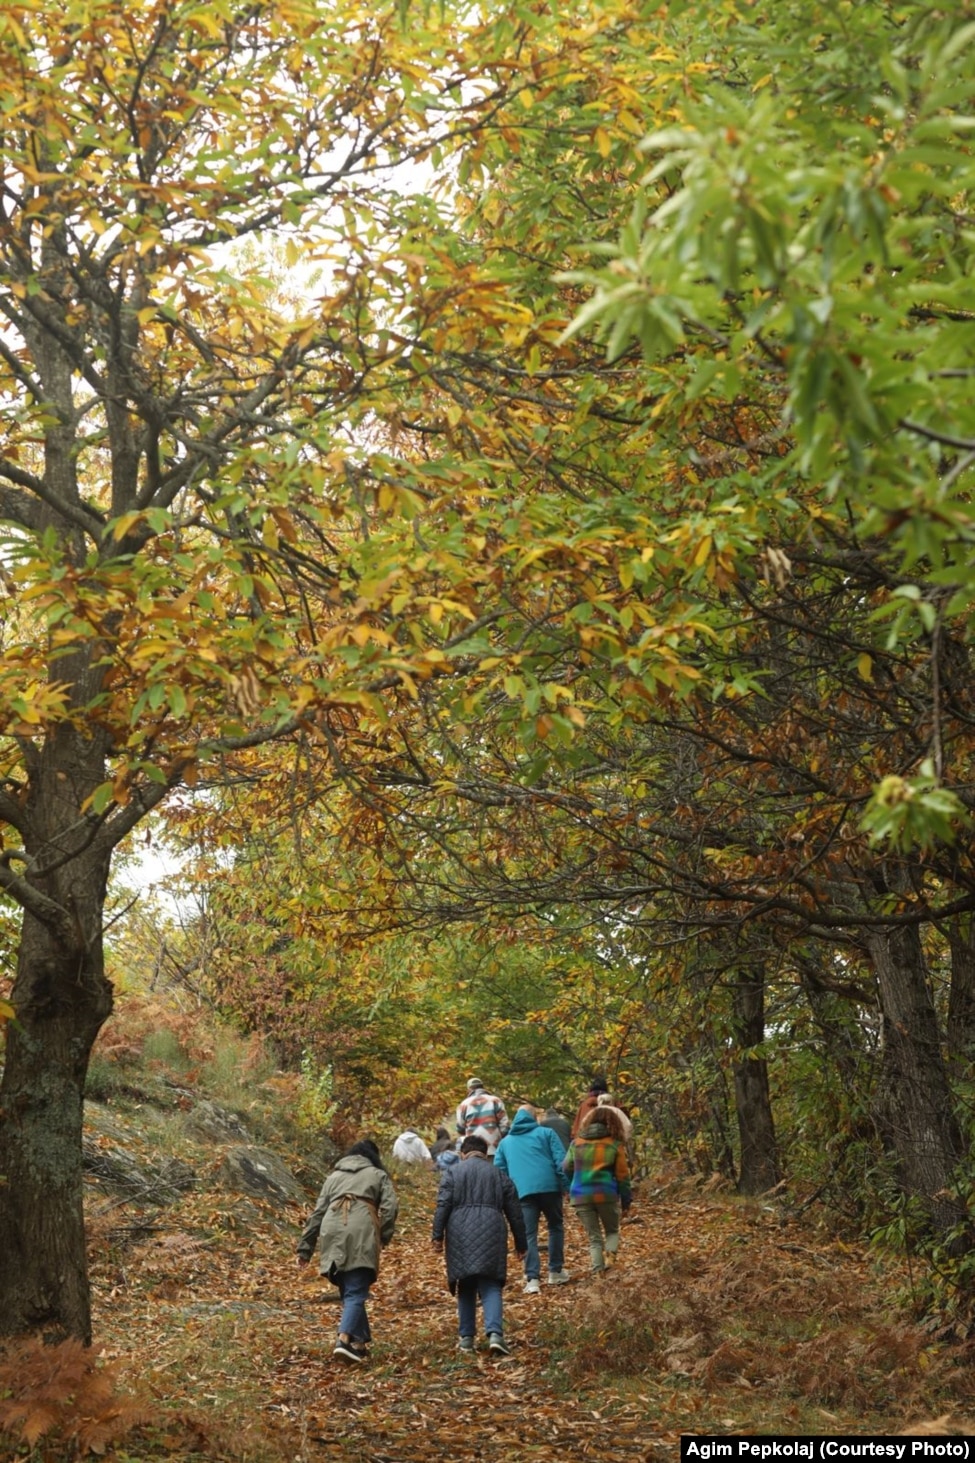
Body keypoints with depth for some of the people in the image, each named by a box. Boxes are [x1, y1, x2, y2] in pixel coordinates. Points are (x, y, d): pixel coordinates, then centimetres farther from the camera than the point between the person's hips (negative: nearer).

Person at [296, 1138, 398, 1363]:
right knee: (356, 1293, -5)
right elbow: (390, 1206, 2)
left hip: (332, 1236, 4)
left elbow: (318, 1212, 23)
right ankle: (344, 1339, -23)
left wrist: (305, 1247, 22)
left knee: (348, 1292, 15)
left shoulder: (334, 1176, 27)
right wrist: (384, 1237, 7)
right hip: (361, 1236, -4)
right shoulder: (378, 1175, 18)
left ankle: (359, 1343, 13)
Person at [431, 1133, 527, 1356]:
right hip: (491, 1235, 0)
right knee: (491, 1287, -2)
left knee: (466, 1288, 11)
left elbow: (443, 1206, -2)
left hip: (460, 1236, 0)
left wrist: (438, 1235, -1)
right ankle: (495, 1334, -20)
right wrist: (521, 1244, 22)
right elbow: (515, 1213, 17)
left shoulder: (452, 1172, 11)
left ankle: (467, 1337, 13)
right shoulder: (500, 1175, 17)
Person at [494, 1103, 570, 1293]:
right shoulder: (546, 1133, 11)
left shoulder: (505, 1142, 21)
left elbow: (498, 1170, 18)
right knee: (555, 1227, 18)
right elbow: (561, 1161, -1)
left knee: (528, 1235, 1)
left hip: (523, 1191, 1)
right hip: (549, 1187, -1)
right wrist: (566, 1185, 1)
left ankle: (532, 1279, -12)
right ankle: (556, 1271, 21)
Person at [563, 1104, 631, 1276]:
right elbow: (622, 1175, 2)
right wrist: (626, 1201, 9)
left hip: (581, 1196, 2)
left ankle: (598, 1272, -4)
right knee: (612, 1231, 19)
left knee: (594, 1238, 12)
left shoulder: (577, 1143, 7)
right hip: (606, 1194, -2)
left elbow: (567, 1168, 12)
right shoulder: (615, 1145, 0)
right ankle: (610, 1255, -10)